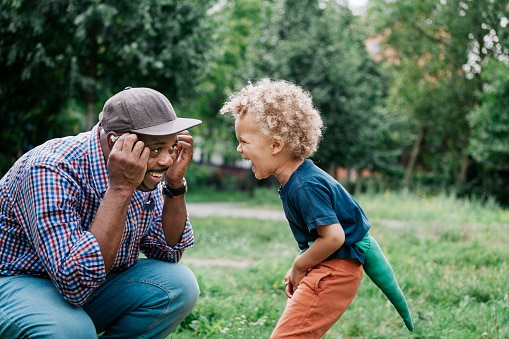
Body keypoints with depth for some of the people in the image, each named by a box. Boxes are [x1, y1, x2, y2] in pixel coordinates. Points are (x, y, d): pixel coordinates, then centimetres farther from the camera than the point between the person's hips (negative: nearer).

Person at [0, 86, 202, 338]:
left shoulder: (140, 170, -8)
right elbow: (75, 282, -37)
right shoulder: (52, 171, -30)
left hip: (92, 281, 6)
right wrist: (120, 188, -38)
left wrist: (175, 183, -15)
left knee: (179, 285, -13)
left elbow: (169, 251, 0)